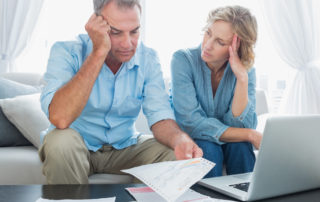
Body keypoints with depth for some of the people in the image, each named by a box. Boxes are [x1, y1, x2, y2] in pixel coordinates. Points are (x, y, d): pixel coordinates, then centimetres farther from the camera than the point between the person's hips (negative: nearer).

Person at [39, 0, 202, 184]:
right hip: (79, 145, -2)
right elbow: (60, 118, -34)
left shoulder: (148, 58, -7)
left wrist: (180, 139, -37)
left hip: (125, 146, 3)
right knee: (61, 142, -34)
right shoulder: (67, 52, -19)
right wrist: (99, 52, -33)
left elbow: (160, 116, -12)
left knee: (176, 156, -20)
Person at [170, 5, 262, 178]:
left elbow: (240, 125, -18)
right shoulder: (183, 60, -19)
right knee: (208, 148, -32)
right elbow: (190, 123, -26)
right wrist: (250, 135, -24)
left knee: (241, 145, -28)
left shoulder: (246, 70, -10)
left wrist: (242, 78, -29)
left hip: (228, 143, 2)